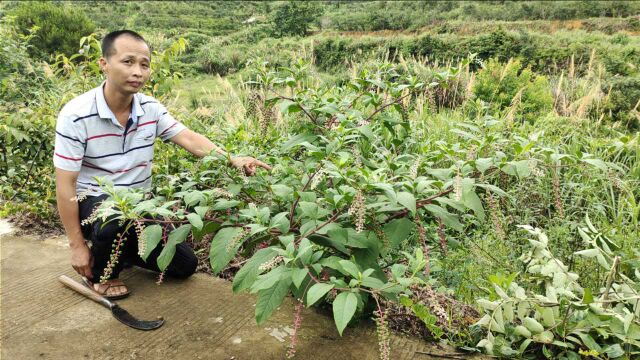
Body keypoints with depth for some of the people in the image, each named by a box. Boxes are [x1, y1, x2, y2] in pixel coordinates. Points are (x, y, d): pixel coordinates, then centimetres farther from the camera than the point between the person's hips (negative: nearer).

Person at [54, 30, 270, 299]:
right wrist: (77, 245, -15)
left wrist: (233, 160, -30)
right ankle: (100, 274, -6)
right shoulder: (76, 115, -20)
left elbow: (190, 139, -11)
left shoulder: (151, 109, -5)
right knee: (118, 219, -40)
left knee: (185, 264, -1)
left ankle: (119, 248, 22)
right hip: (94, 205, -4)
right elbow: (65, 185, -17)